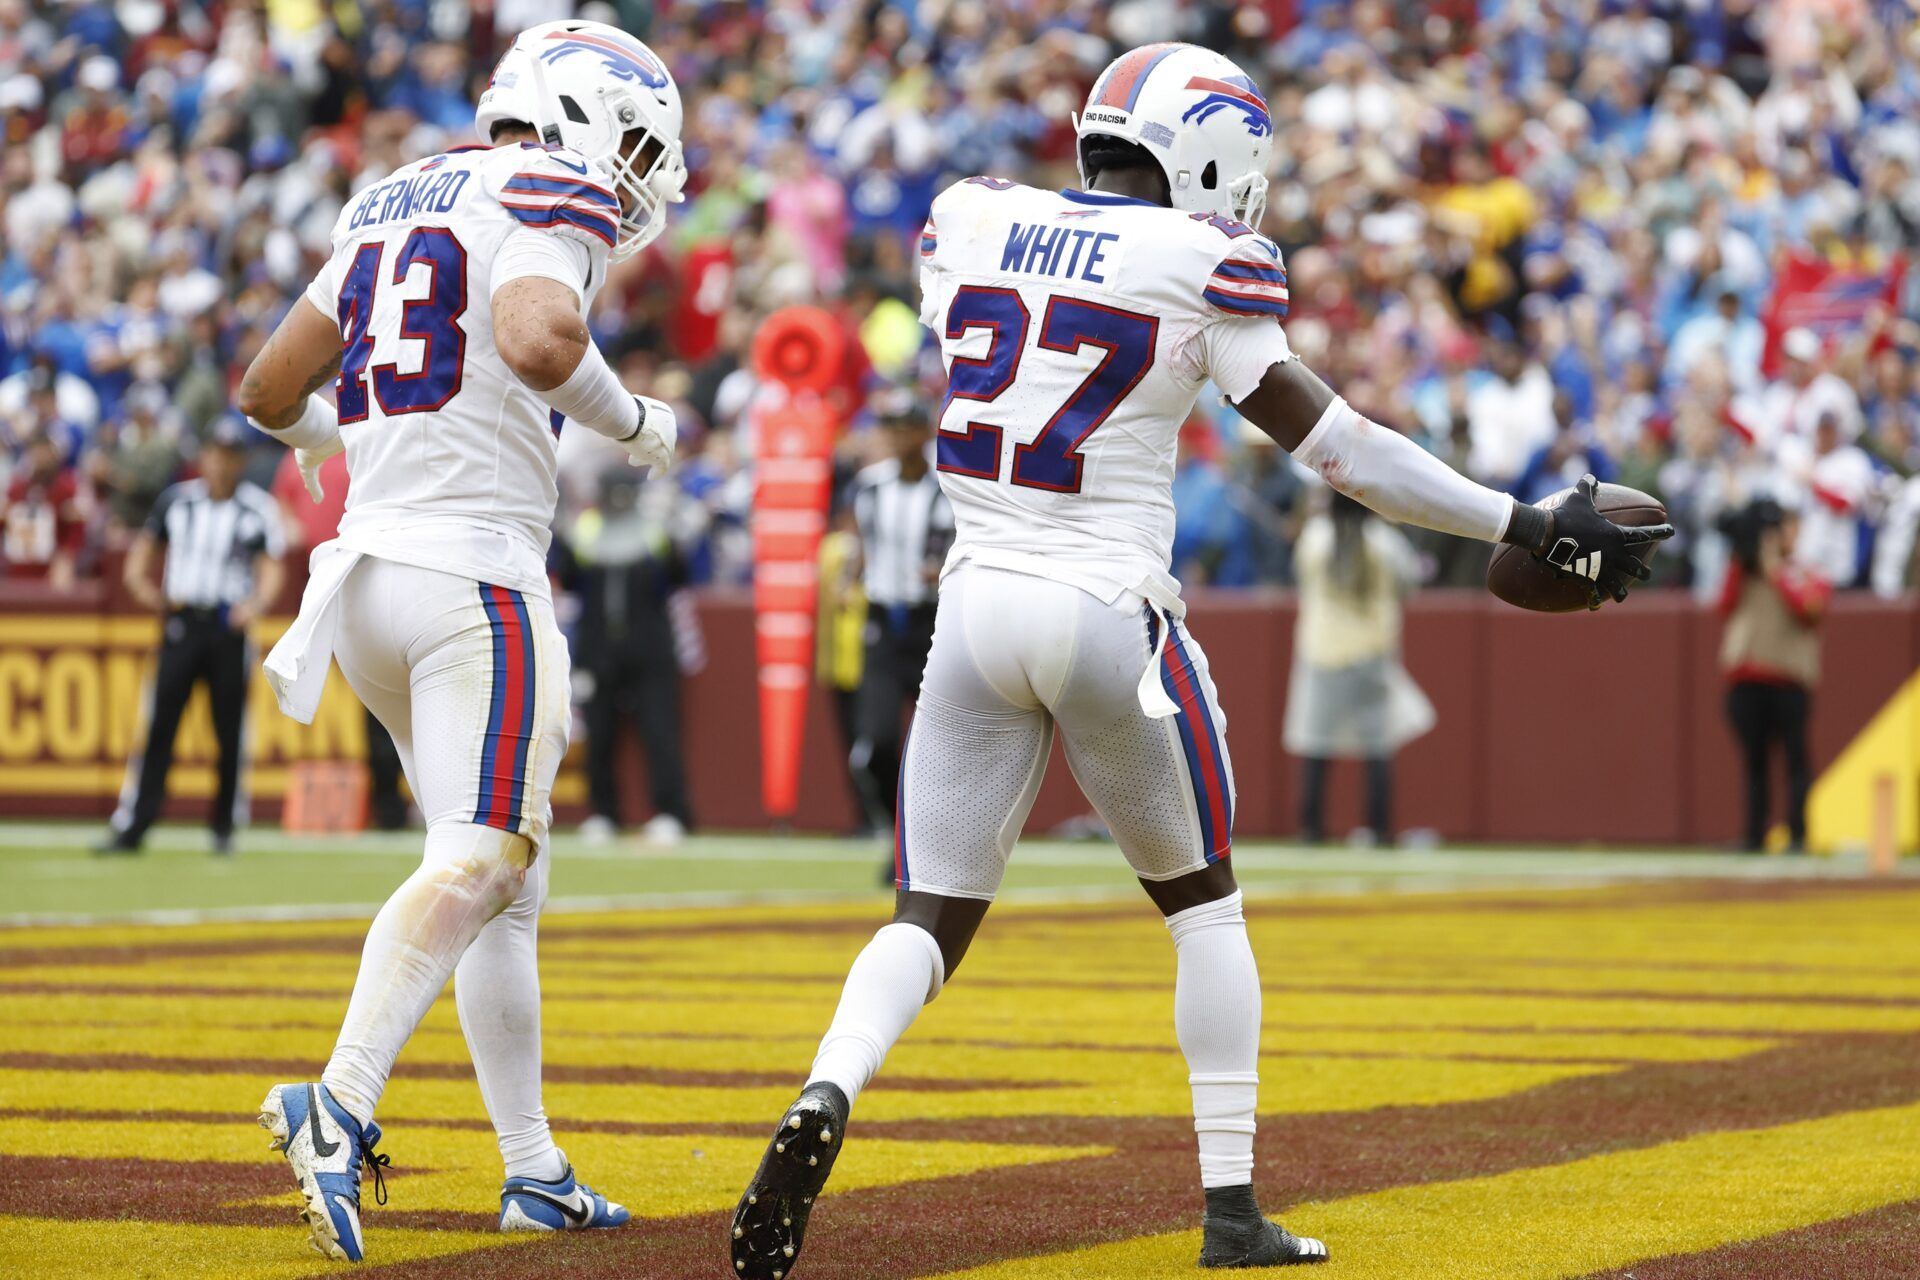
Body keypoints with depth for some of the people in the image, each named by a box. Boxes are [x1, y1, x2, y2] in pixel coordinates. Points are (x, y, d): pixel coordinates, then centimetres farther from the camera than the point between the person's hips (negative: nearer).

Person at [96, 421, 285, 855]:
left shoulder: (258, 508, 2)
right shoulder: (177, 500, 9)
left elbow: (273, 566, -2)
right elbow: (145, 546, 19)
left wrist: (259, 602, -21)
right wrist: (140, 583, 0)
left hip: (230, 627, -1)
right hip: (181, 623, 1)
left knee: (230, 729, 0)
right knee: (159, 725, -4)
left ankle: (224, 827, 13)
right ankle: (131, 828, -5)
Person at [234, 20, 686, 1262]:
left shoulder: (393, 205, 19)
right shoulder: (549, 196, -4)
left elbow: (272, 391, 22)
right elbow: (538, 342, -25)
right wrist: (634, 421, -7)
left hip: (369, 560, 9)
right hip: (476, 574, -9)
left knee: (509, 883, 15)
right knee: (476, 866, -15)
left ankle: (535, 1167, 17)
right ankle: (342, 1102, -34)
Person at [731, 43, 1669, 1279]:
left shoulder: (970, 220, 5)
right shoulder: (1195, 273, -8)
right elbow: (1333, 445, -8)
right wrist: (1530, 527, -4)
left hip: (978, 609, 3)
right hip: (1108, 618, -3)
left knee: (931, 921, 8)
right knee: (1203, 904, 18)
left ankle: (825, 1100, -23)